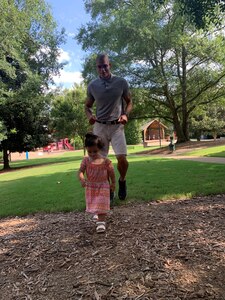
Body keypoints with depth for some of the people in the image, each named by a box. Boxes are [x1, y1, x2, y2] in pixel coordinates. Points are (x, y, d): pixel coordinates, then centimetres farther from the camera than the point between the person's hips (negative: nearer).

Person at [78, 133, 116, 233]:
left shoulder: (105, 161, -15)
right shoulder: (86, 160, -10)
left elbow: (111, 173, -4)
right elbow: (80, 171, -13)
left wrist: (113, 183, 4)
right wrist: (82, 179, -33)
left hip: (103, 186, -3)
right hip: (90, 186, 3)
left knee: (101, 204, -4)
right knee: (93, 204, 19)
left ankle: (101, 222, 1)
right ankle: (98, 214, 46)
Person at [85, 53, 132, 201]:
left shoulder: (121, 82, -2)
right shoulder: (92, 85, 1)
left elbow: (129, 102, 10)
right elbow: (87, 106, 13)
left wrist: (125, 114, -11)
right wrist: (90, 116, -10)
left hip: (117, 126, -1)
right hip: (100, 126, 2)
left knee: (122, 158, -13)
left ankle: (122, 180, 19)